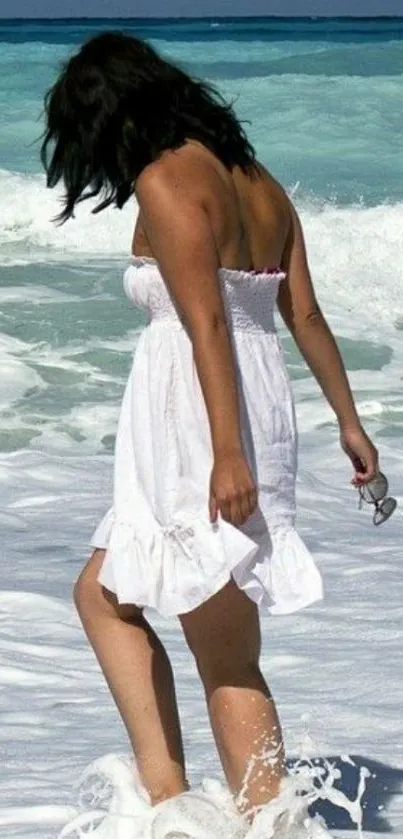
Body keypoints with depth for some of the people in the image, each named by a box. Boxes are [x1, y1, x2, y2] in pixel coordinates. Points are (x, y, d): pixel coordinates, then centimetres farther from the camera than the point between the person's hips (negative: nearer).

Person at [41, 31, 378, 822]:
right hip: (262, 410, 9)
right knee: (102, 594, 18)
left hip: (199, 428, -9)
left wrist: (227, 455, -23)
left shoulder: (167, 183, -12)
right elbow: (306, 316, 15)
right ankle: (165, 794, 13)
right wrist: (349, 423, 21)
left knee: (227, 660, -3)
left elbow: (207, 325, -19)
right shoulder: (256, 182, 13)